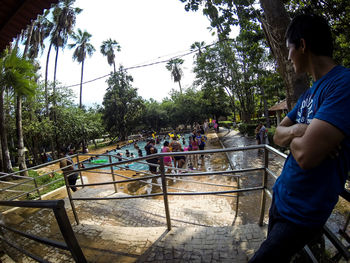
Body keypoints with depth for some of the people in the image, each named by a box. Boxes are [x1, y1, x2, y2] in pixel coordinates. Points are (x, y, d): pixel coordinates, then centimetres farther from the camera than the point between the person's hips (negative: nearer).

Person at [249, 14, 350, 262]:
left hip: (302, 213, -8)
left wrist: (292, 132, -10)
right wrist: (297, 131, -17)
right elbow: (277, 135, 6)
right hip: (280, 195, 8)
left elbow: (305, 155, -32)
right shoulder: (309, 92, 6)